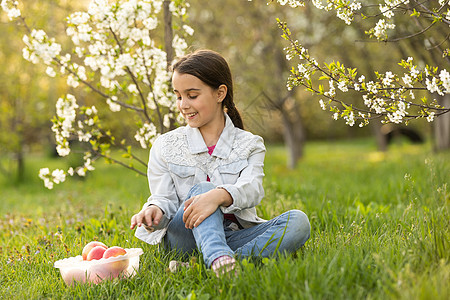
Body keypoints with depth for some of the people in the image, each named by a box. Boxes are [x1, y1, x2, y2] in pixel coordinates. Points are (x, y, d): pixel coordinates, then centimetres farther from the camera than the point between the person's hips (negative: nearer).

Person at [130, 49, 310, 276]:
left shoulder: (249, 145, 6)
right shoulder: (165, 146, 9)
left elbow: (251, 189, -13)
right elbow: (164, 198, 2)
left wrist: (219, 195, -37)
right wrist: (154, 210, -25)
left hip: (235, 236, 1)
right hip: (183, 238, -1)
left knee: (298, 221, -23)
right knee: (200, 189, -31)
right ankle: (218, 258, -59)